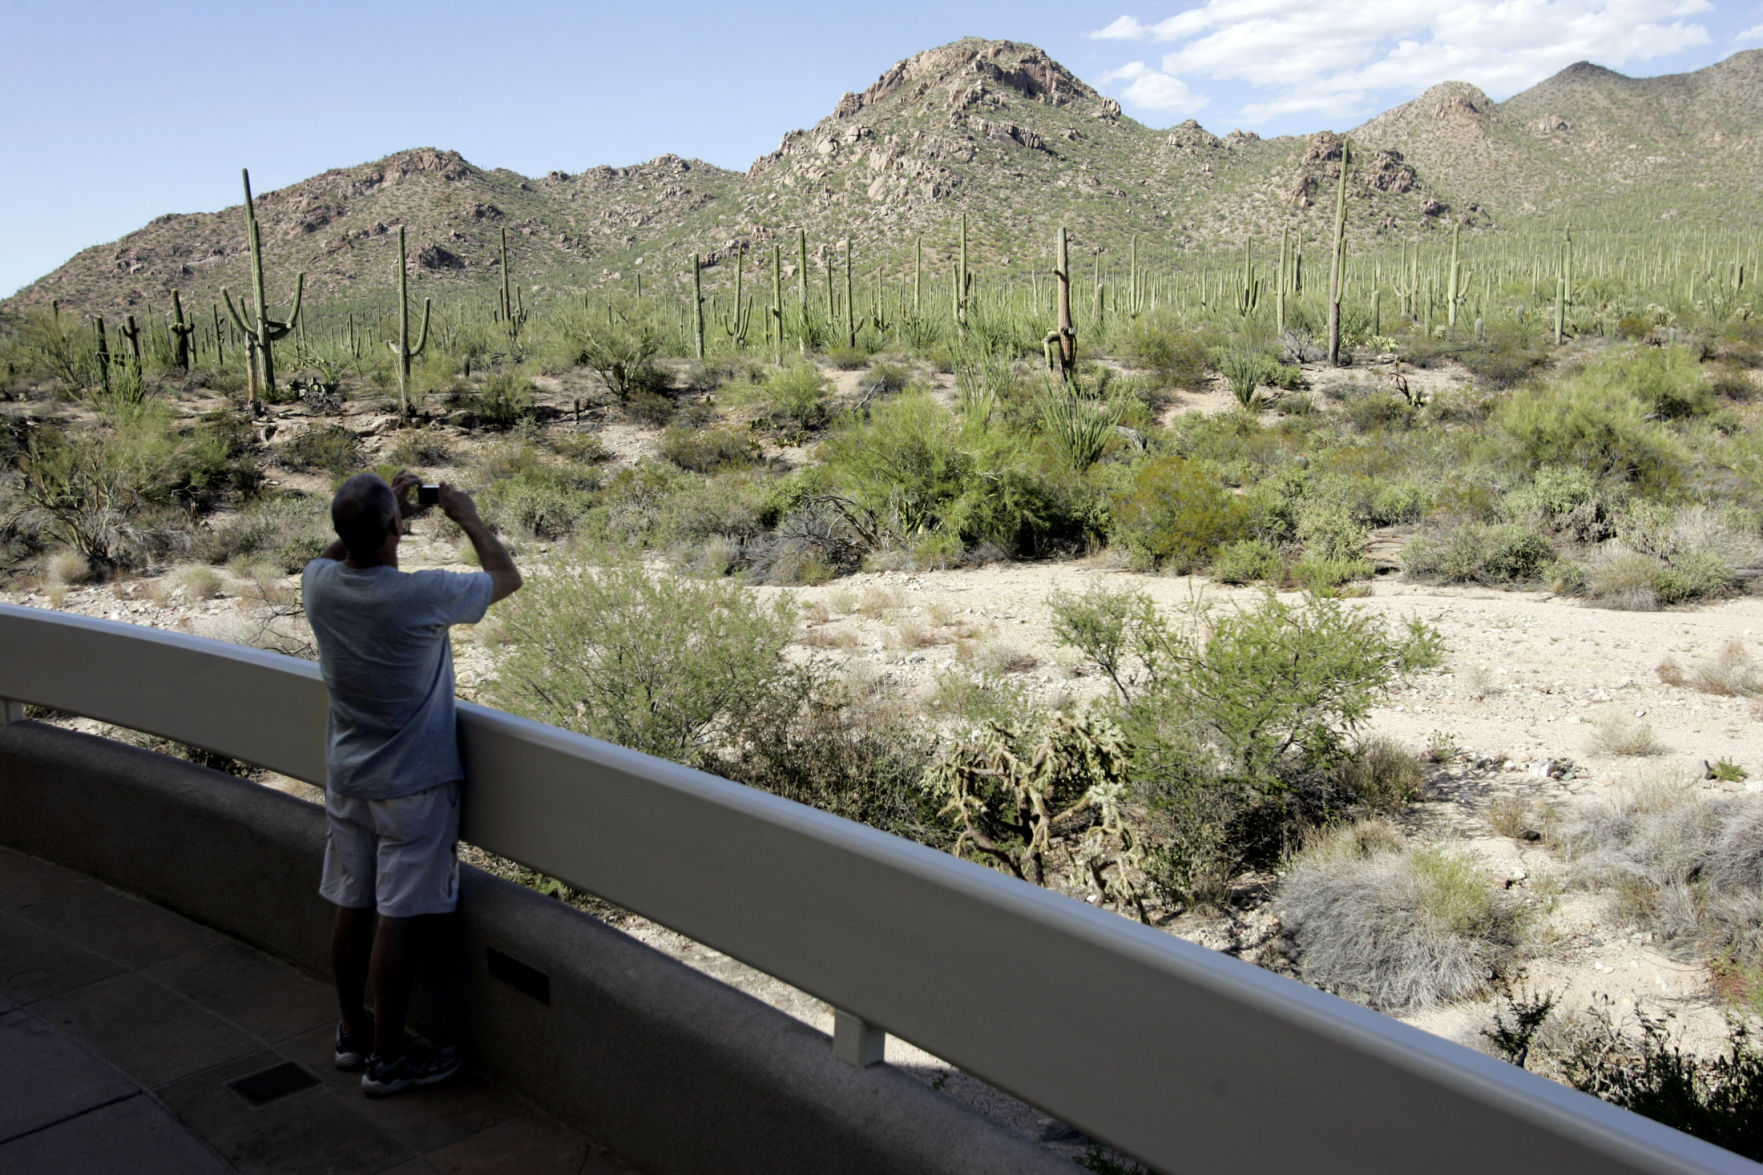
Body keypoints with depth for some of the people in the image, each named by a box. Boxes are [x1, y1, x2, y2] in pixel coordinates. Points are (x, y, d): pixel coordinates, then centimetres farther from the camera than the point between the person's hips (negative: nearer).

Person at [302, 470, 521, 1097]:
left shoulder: (319, 585, -7)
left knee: (352, 909, 16)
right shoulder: (423, 596, -23)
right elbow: (507, 576, -5)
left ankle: (353, 1033, 32)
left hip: (346, 780, 6)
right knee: (399, 920, 2)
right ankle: (387, 1057, 13)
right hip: (413, 785, -6)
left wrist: (385, 512, 16)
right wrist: (468, 517, 7)